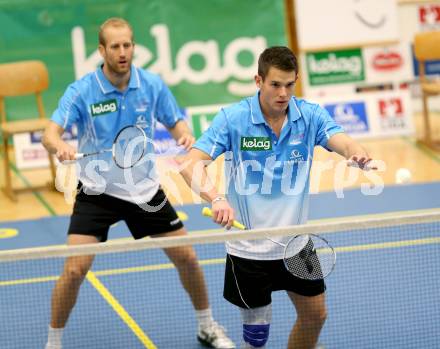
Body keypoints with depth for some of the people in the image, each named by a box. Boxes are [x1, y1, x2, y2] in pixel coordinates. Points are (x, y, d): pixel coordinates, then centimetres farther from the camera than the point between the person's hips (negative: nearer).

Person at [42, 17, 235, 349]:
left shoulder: (153, 85, -7)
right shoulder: (81, 91, -17)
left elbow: (176, 123, 4)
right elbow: (50, 134, -24)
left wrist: (185, 135, -21)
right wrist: (60, 147, -48)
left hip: (145, 189, 3)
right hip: (96, 191, -3)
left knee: (186, 257, 6)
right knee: (75, 269, -13)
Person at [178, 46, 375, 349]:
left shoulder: (310, 116, -7)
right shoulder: (232, 118, -15)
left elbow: (343, 142, -23)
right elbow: (190, 164, -22)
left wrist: (359, 156, -48)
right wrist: (216, 199, -41)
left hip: (295, 242, 4)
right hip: (248, 247, -3)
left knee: (315, 315, 12)